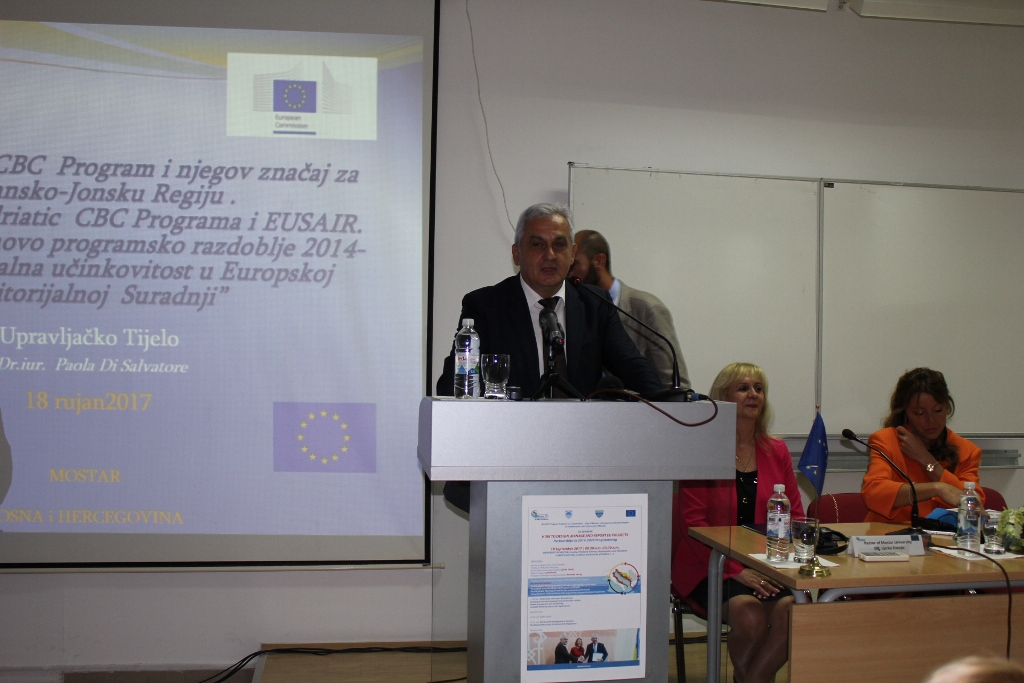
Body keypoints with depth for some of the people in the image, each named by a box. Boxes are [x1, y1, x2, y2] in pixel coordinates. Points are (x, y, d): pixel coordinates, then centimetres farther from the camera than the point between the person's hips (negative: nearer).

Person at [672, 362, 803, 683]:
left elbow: (795, 516, 12)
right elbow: (693, 521, -7)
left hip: (768, 568, 4)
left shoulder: (777, 452, 13)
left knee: (792, 609, -26)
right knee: (749, 614, -30)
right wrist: (735, 570, -17)